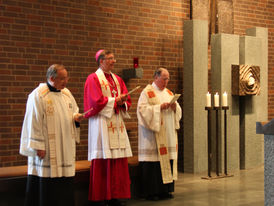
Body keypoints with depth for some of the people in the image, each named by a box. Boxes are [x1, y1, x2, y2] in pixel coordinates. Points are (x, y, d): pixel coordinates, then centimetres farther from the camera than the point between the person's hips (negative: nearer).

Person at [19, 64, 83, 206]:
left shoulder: (67, 93, 10)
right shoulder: (37, 95, -11)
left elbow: (74, 112, 22)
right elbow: (34, 123, -13)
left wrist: (76, 117, -2)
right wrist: (38, 146, -15)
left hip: (66, 149, 7)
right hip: (47, 149, -6)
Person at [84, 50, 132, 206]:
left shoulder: (117, 79, 19)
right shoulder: (93, 79, -2)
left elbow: (127, 100, 16)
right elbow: (96, 102, -13)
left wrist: (122, 102, -5)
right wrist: (115, 100, -6)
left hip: (117, 123, 6)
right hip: (101, 124, -6)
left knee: (119, 162, 3)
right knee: (102, 163, -6)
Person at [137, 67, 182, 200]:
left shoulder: (169, 93, 19)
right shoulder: (147, 92, -1)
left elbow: (179, 111, 18)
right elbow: (143, 109, -13)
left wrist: (175, 107, -4)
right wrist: (160, 107, -19)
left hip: (168, 133, 7)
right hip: (153, 134, -6)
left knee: (168, 159, 4)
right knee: (153, 163, -8)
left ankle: (165, 189, 12)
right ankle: (151, 192, -1)